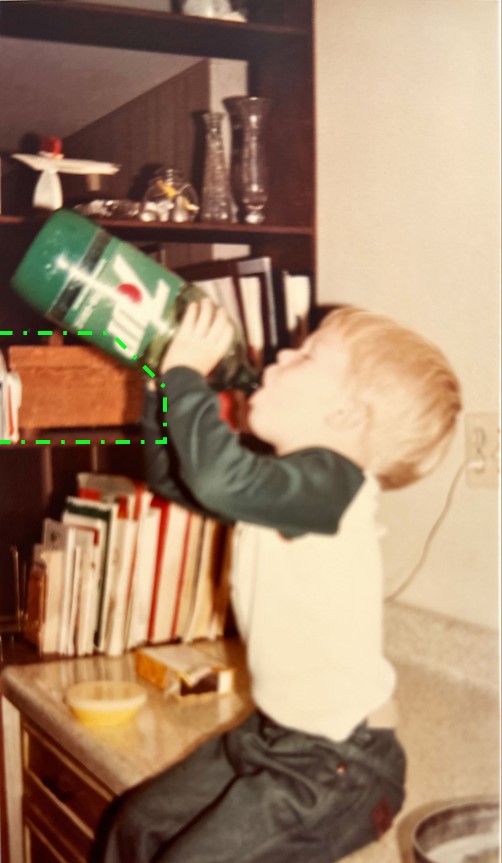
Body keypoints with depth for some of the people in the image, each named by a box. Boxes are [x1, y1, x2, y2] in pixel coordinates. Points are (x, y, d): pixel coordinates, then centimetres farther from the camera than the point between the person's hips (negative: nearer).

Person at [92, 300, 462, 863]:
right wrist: (163, 383, 3)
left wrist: (186, 373, -27)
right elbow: (171, 475, 16)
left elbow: (220, 476, -43)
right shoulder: (284, 482, 5)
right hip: (271, 733, 9)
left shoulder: (331, 481, -25)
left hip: (340, 762, -9)